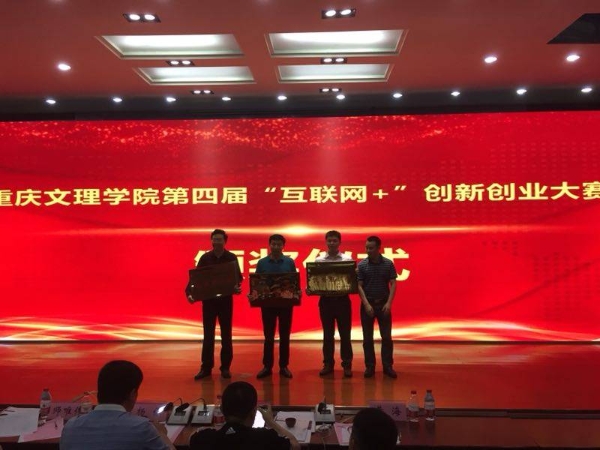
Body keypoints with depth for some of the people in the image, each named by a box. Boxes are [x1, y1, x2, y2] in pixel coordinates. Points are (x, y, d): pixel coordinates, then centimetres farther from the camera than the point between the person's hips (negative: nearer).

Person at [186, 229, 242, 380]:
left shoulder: (231, 258, 0)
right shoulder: (205, 258, 2)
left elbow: (238, 277, -2)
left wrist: (237, 287, -25)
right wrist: (189, 292, -18)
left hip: (226, 299, -1)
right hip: (208, 299, 1)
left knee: (226, 335, 6)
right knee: (208, 335, 5)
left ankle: (225, 367, 14)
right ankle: (206, 368, 12)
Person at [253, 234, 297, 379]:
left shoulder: (290, 262, 2)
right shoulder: (262, 263, 2)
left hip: (285, 303, 0)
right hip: (267, 303, 0)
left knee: (284, 336, 6)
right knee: (268, 336, 6)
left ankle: (284, 366, 15)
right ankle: (267, 367, 13)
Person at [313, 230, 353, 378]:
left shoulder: (348, 259, 2)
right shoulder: (318, 260, 5)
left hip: (342, 300, -1)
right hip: (326, 300, 1)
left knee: (345, 334, 4)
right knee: (328, 334, 9)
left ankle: (347, 365, 13)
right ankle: (328, 364, 19)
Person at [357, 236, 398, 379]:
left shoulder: (388, 263, -2)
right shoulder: (362, 265, -3)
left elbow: (393, 284, -3)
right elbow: (359, 286, -5)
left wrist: (389, 303, -14)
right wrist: (366, 304, -14)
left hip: (383, 304, 0)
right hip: (367, 304, 0)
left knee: (386, 336, 2)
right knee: (367, 338, 5)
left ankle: (388, 366, 10)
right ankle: (370, 367, 14)